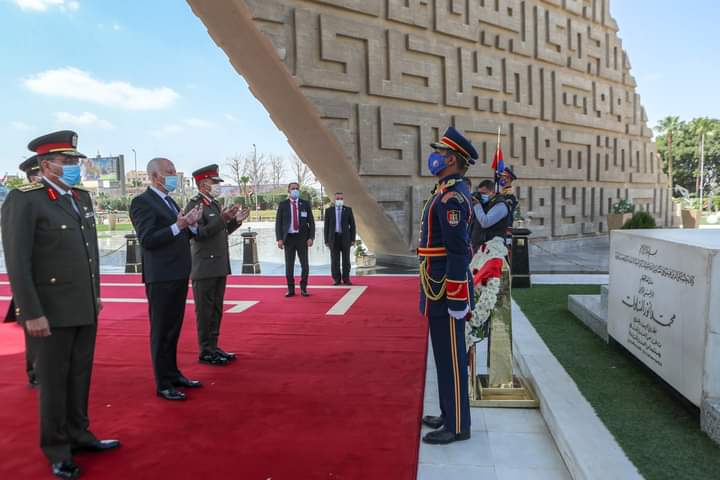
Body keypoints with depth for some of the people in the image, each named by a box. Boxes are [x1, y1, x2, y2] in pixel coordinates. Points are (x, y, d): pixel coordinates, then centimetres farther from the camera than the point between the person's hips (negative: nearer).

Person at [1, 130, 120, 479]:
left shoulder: (82, 198, 11)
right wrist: (32, 313, -17)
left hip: (85, 308, 6)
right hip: (51, 311, -6)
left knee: (80, 377, 16)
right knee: (54, 381, 8)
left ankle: (78, 435, 33)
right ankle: (58, 451, 25)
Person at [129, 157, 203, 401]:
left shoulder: (170, 201, 16)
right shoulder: (142, 202, -11)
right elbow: (147, 240, -19)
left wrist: (191, 225, -1)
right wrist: (177, 226, -27)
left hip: (178, 275, 8)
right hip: (161, 278, -8)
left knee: (173, 329, 17)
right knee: (161, 331, 2)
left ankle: (173, 374, 29)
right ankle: (163, 384, 12)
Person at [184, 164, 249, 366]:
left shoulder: (215, 204, 15)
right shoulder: (194, 204, -11)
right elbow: (198, 234, -21)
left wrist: (235, 221, 6)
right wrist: (222, 219, -25)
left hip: (219, 267, 8)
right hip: (204, 268, -8)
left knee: (216, 310, 14)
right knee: (205, 311, 1)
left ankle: (213, 347, 24)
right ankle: (206, 351, 10)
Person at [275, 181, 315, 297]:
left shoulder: (305, 204, 5)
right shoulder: (282, 205, 4)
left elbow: (311, 222, 4)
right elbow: (278, 223, 2)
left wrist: (311, 237, -7)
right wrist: (279, 239, -7)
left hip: (302, 237, 0)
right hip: (288, 237, 0)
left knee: (304, 265, 1)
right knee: (289, 265, 4)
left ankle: (303, 288, 13)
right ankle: (290, 289, 13)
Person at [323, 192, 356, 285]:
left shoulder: (348, 210, 3)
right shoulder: (329, 210, 4)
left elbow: (352, 225, 3)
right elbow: (326, 226, 4)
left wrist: (353, 239, -4)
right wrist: (326, 240, -2)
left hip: (345, 238, 0)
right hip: (333, 238, 0)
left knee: (346, 259, 0)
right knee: (335, 260, 0)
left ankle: (346, 279, 8)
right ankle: (337, 279, 8)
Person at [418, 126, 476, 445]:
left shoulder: (451, 197, -18)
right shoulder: (450, 193, 15)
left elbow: (458, 252, -22)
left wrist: (456, 300, -21)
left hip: (445, 290, -10)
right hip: (442, 287, 10)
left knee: (450, 357, 0)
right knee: (445, 353, 18)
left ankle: (457, 426, 13)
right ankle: (450, 414, 31)